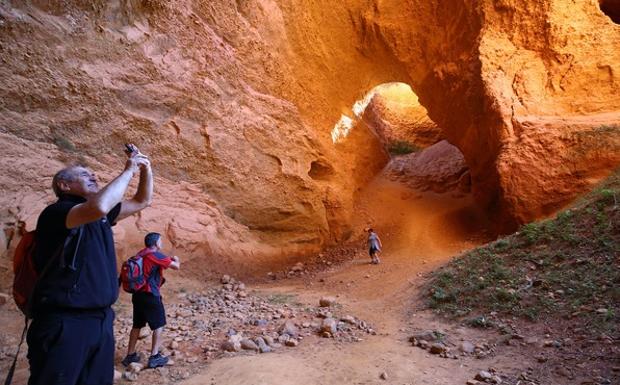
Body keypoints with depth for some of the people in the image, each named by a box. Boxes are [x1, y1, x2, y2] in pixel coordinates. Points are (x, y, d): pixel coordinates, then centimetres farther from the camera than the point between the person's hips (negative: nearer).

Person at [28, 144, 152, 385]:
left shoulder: (101, 217, 15)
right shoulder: (56, 212, -9)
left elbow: (142, 201, 23)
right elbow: (98, 207, -31)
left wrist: (145, 169, 6)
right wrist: (128, 171, -18)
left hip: (101, 320, 8)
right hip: (64, 322, -8)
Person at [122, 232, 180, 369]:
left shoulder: (140, 254, 10)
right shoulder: (156, 255, -13)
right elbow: (176, 266, -11)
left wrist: (168, 260, 20)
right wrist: (176, 260, 10)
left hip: (137, 294, 8)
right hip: (150, 295, -8)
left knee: (137, 325, 18)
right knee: (158, 325, 4)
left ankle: (130, 355, 26)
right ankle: (154, 357, 4)